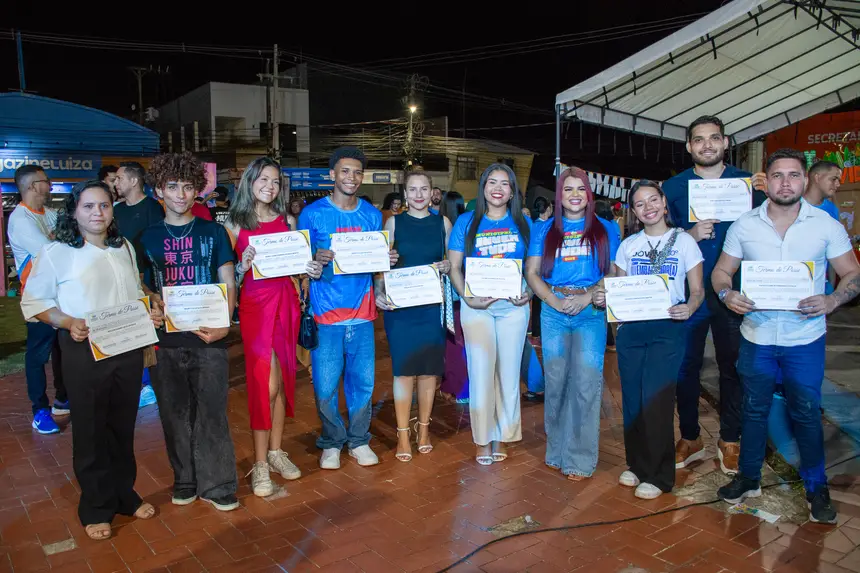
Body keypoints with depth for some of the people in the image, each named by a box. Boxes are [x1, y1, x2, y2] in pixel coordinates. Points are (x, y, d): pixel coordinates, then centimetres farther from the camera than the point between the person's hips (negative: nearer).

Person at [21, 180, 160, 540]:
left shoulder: (125, 248, 10)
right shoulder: (55, 253, -5)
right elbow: (34, 302, -4)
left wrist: (149, 312, -1)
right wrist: (68, 323, -19)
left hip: (128, 348, 4)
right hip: (85, 351, -4)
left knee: (123, 426, 15)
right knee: (91, 430, 6)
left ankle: (124, 494, 32)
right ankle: (96, 508, 23)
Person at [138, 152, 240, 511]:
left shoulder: (213, 233, 6)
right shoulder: (147, 237, 9)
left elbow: (228, 284, 4)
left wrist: (223, 324, -12)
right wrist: (154, 301, -10)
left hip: (207, 337, -2)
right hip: (165, 338, 2)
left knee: (212, 411, 0)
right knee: (175, 413, 10)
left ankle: (217, 484, 13)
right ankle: (185, 481, 26)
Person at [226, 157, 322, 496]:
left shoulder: (288, 221, 9)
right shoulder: (236, 224, 0)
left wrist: (312, 270, -7)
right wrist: (243, 265, -21)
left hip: (286, 303, 4)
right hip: (255, 304, -4)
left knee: (282, 380, 10)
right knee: (265, 383, -6)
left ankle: (275, 451, 24)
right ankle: (260, 464, 7)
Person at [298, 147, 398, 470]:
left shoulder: (372, 215, 10)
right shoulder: (313, 213, 0)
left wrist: (388, 261, -7)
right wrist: (316, 259, -20)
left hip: (361, 312, 3)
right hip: (325, 312, -3)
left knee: (362, 380, 7)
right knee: (325, 385, 0)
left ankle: (359, 440, 26)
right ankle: (332, 442, 22)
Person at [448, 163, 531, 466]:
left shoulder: (523, 223, 7)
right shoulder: (466, 222, 3)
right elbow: (454, 267, 2)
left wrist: (529, 292, -8)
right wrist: (467, 298, -12)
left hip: (513, 306, 2)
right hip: (477, 306, -1)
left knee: (508, 372, 7)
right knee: (480, 372, 2)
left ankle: (501, 437, 21)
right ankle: (483, 440, 15)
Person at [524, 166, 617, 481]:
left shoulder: (605, 229, 9)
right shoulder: (544, 230, 12)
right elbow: (531, 272, 6)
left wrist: (586, 297, -12)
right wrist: (556, 301, -9)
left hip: (591, 312, -1)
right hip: (553, 311, 1)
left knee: (586, 383, -5)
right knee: (556, 381, 6)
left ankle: (580, 458, 6)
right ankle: (557, 451, 19)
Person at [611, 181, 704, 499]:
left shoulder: (684, 241, 2)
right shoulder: (628, 245, 11)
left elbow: (698, 290, 1)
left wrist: (689, 308, -20)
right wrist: (605, 298, -9)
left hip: (667, 329, -4)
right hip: (631, 329, 4)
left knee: (655, 399, -7)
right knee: (632, 399, 7)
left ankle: (658, 475, 9)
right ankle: (637, 464, 25)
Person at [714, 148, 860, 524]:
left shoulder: (827, 226, -4)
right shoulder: (744, 225, -1)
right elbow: (721, 271, 5)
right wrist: (727, 293, -16)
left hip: (805, 339, -1)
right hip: (756, 336, 1)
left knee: (806, 414, 8)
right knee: (754, 410, 15)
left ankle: (816, 489, 28)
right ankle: (749, 478, 32)